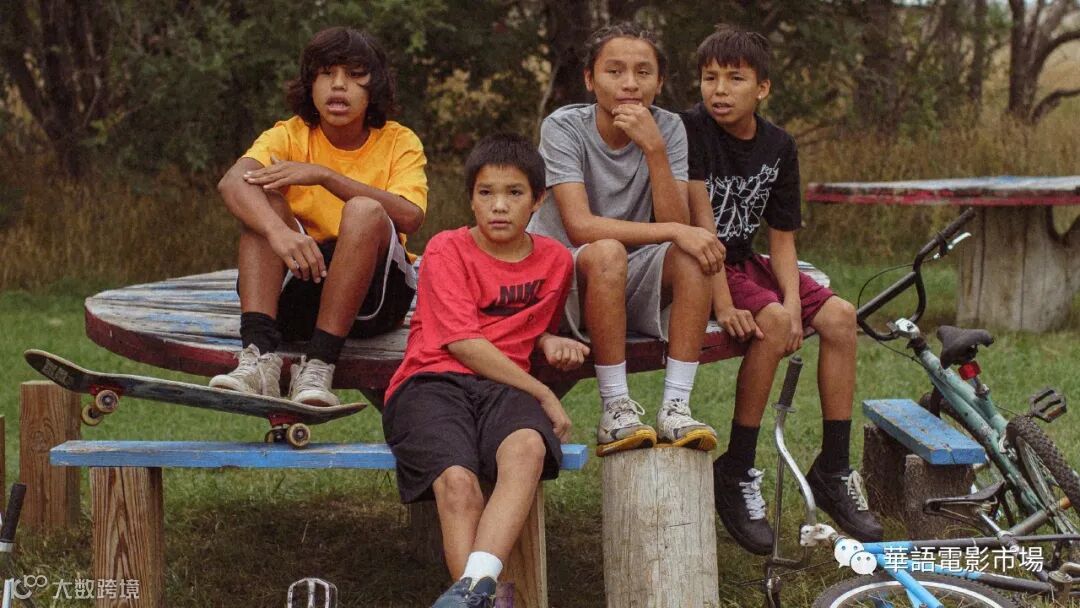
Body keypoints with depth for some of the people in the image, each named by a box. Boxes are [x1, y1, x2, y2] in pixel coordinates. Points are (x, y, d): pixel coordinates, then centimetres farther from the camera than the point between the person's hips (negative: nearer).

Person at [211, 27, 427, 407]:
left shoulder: (399, 143, -1)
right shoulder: (290, 136, 0)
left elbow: (410, 217, -22)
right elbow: (231, 182, -23)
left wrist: (324, 175, -26)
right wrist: (278, 231, -43)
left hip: (372, 293, -1)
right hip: (298, 286, 2)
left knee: (365, 210, -28)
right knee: (262, 198, -21)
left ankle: (318, 366, -35)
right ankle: (259, 357, -37)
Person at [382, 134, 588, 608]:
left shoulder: (555, 260, 16)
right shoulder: (447, 250, 2)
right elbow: (464, 344, -6)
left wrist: (551, 343, 8)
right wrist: (544, 395, -6)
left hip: (503, 386, 3)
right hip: (432, 382, -2)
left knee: (527, 447, -35)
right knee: (457, 480, -34)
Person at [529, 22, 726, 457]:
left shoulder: (667, 129, -4)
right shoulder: (564, 128, -14)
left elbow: (676, 225, -15)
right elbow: (580, 227, -26)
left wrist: (654, 149, -26)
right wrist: (673, 232, -31)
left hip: (631, 287, 4)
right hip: (559, 279, -4)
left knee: (695, 252, -24)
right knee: (607, 253, -35)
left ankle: (675, 407, -25)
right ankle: (616, 410, -27)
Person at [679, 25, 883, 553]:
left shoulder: (779, 146, 2)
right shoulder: (691, 129, -14)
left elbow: (782, 238, 2)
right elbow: (700, 218, -21)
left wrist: (793, 298, -16)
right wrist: (723, 304, -27)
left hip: (744, 261, 6)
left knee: (839, 315, -13)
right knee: (772, 321, -31)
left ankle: (833, 471, -4)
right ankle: (736, 473, -19)